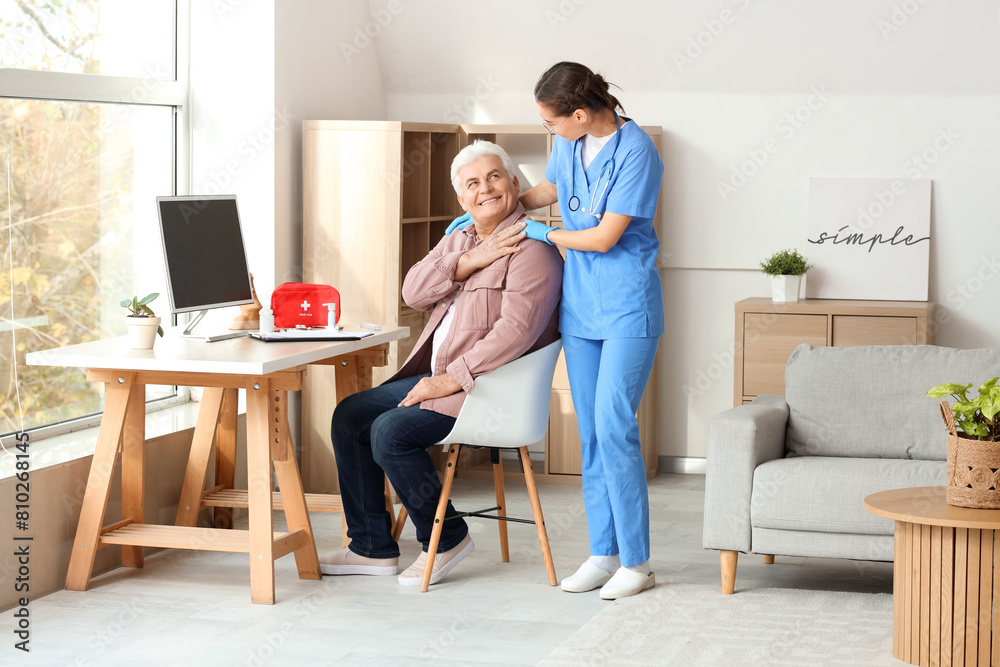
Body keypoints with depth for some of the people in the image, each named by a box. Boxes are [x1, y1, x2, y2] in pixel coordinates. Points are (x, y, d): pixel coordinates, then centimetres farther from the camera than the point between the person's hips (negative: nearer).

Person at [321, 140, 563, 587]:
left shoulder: (532, 248, -12)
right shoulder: (458, 241, 17)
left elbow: (517, 329, -23)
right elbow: (413, 292, 3)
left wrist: (453, 379, -25)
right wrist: (470, 260, -12)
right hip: (438, 376, 9)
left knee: (390, 432, -24)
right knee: (349, 415, 2)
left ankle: (447, 538, -4)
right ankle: (372, 548, 7)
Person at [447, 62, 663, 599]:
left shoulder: (635, 151, -17)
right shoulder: (568, 143, 6)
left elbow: (604, 237, -18)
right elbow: (549, 189, 26)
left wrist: (543, 234, -4)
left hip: (627, 307, -7)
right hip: (580, 303, 7)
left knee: (613, 426, -13)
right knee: (590, 432, 8)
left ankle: (637, 561, -5)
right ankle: (603, 554, 15)